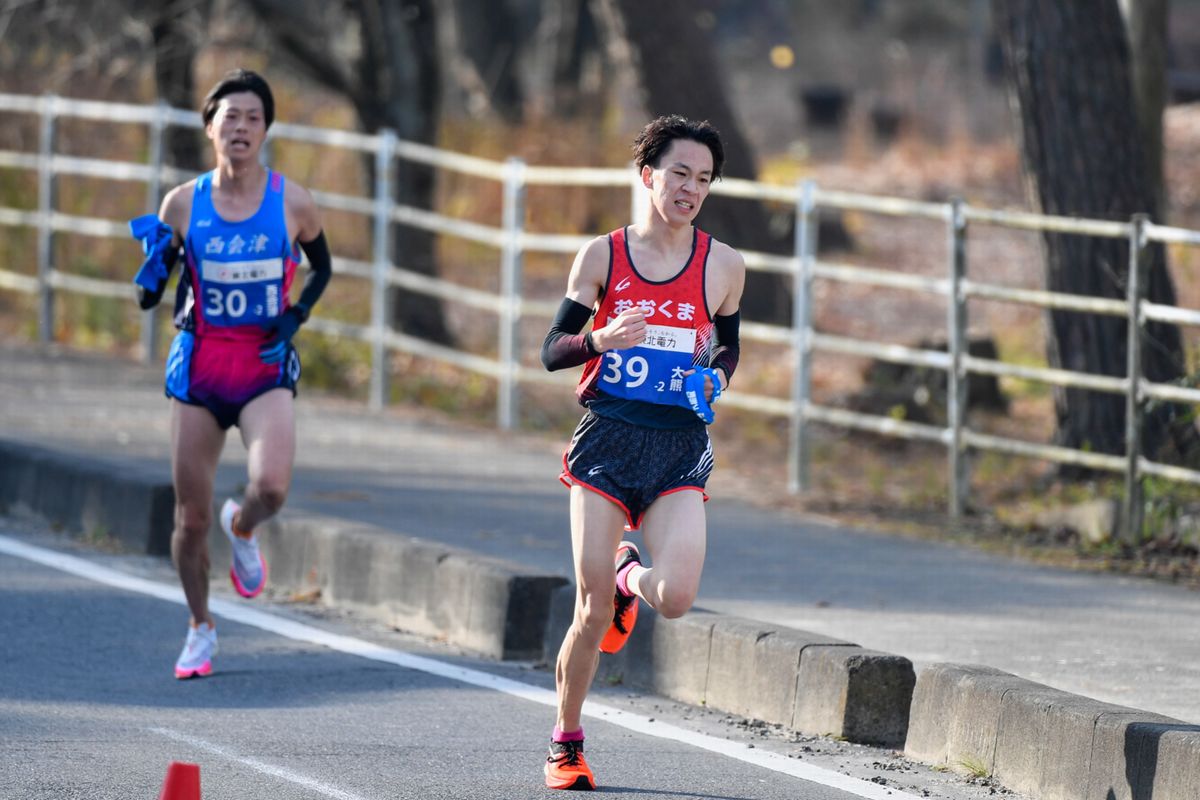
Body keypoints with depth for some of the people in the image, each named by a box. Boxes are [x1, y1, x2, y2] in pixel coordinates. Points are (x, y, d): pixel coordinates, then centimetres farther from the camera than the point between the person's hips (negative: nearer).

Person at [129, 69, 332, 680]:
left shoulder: (292, 203, -4)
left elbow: (322, 268, 14)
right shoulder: (181, 204, -2)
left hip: (266, 369, -1)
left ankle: (242, 529, 13)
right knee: (190, 515, 4)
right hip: (199, 366, 1)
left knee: (271, 487, -25)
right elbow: (149, 296, 5)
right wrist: (154, 268, -17)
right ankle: (200, 626, 27)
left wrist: (296, 315, -4)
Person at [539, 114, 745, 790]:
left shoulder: (723, 266, 6)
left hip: (681, 446, 1)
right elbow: (553, 349, 5)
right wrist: (599, 339, -16)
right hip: (608, 437, -1)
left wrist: (714, 380, -1)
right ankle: (567, 743, 15)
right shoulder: (602, 256, 3)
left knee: (676, 597, -17)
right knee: (592, 611, -4)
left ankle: (630, 574, 21)